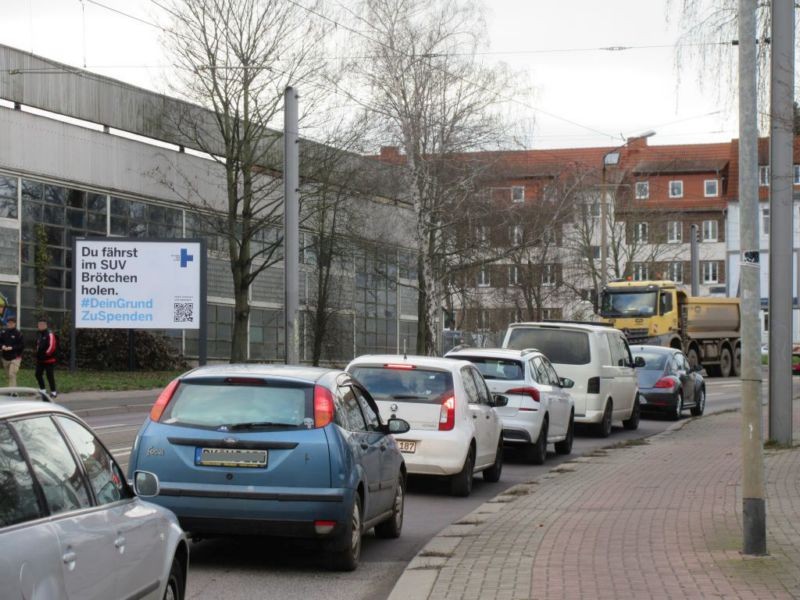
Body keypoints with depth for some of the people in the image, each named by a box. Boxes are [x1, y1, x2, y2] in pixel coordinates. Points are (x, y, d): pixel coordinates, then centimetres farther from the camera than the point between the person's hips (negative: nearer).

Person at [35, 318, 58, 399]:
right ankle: (42, 390, 21)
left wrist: (46, 354, -18)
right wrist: (38, 354, 15)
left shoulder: (49, 334, -15)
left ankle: (53, 392, 4)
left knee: (50, 375, -4)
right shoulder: (40, 334, 14)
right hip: (40, 360, 9)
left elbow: (52, 346, -22)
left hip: (48, 359, -9)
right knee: (38, 374, 9)